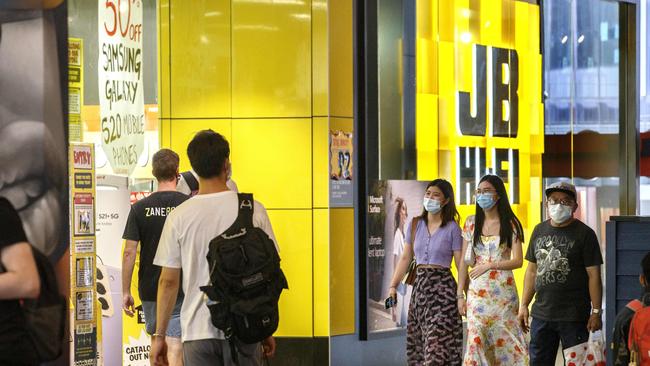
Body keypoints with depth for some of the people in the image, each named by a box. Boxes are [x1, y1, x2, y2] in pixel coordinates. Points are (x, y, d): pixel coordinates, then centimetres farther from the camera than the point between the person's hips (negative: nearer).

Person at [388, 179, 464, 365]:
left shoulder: (452, 228, -4)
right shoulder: (415, 224, 8)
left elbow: (461, 264, -6)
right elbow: (405, 258, 10)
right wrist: (393, 286, 3)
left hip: (443, 287, -5)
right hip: (419, 285, 5)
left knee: (437, 341, -10)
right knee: (418, 341, 6)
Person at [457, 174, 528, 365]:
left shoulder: (510, 224, 1)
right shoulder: (471, 223, 8)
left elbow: (518, 261, -4)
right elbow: (464, 261, 8)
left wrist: (489, 265, -12)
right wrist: (460, 294, 3)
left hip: (503, 291, -2)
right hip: (477, 292, 2)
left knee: (505, 341, -1)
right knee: (476, 340, -2)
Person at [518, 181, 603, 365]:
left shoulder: (584, 234, -3)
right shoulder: (539, 231, 12)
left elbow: (594, 275, -6)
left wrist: (596, 312, -11)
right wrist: (524, 305, 11)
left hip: (574, 316, -5)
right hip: (541, 314, 5)